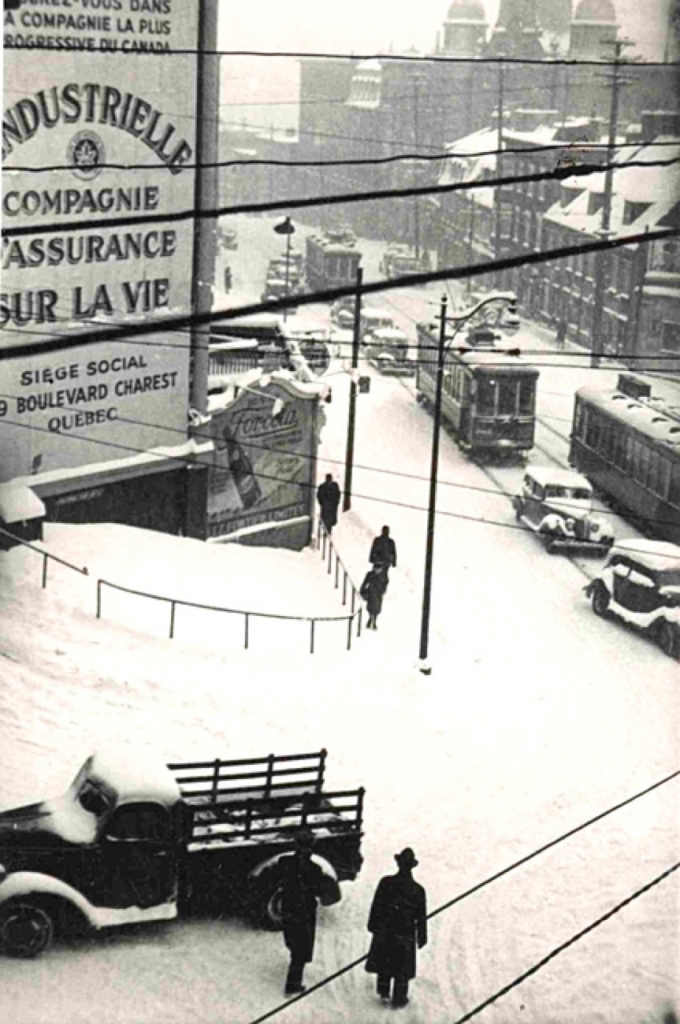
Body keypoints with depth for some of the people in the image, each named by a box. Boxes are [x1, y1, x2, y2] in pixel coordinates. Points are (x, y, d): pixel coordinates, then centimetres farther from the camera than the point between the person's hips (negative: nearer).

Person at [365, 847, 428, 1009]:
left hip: (384, 930, 2)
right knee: (402, 967, 14)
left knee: (384, 961, 22)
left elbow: (376, 906, -6)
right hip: (405, 934, -2)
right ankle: (398, 998, 25)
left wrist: (373, 925, 8)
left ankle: (383, 991, 38)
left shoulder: (386, 883, -16)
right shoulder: (417, 890, -18)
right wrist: (421, 938, 3)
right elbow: (421, 917, -10)